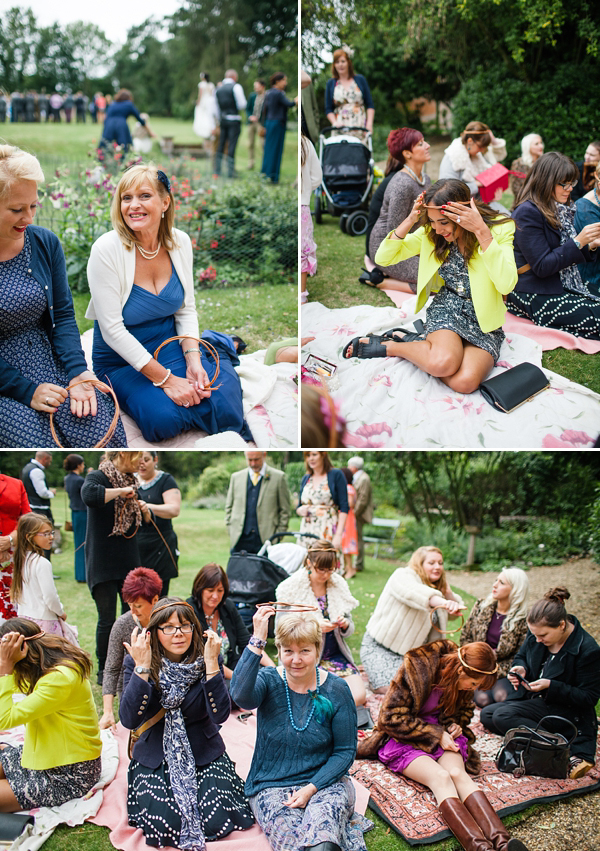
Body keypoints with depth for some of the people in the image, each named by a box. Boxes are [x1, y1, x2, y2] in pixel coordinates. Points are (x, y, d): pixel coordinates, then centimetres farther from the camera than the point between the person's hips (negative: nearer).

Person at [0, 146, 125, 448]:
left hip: (51, 362, 4)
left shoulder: (45, 243, 3)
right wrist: (26, 391, -17)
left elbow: (63, 315, 6)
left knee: (104, 436, -17)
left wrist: (77, 373, -10)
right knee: (39, 443, -25)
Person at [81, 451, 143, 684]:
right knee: (107, 619, 0)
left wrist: (139, 507, 6)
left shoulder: (129, 481, 10)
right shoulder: (98, 477, -12)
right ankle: (103, 671, 16)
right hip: (103, 563, -7)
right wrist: (121, 491, -28)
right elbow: (89, 496, -39)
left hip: (128, 561, 7)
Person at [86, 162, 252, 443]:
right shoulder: (107, 249, -20)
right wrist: (165, 379, -23)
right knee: (163, 419, -31)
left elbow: (186, 309, 5)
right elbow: (112, 330, -21)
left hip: (171, 344, 3)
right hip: (122, 360, -3)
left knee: (223, 401, -22)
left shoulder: (180, 242, -5)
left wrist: (193, 359, -13)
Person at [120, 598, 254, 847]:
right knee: (165, 824, -19)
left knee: (216, 821, -16)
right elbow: (129, 720, -21)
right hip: (155, 756, 0)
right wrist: (142, 668, -28)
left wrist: (211, 663, -27)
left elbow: (220, 715, -20)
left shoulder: (206, 659, -9)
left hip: (203, 753, 1)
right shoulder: (136, 662, -11)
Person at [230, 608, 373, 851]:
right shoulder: (269, 681, -6)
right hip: (270, 786, 1)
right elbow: (241, 695, -30)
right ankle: (343, 831, -8)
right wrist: (257, 640, -34)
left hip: (324, 781, -1)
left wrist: (311, 788, -13)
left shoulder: (336, 690, -3)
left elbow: (345, 751, 0)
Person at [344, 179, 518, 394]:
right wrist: (410, 220, -15)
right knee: (443, 363, -36)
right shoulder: (431, 232, -1)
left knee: (464, 382, -31)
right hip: (446, 309, 1)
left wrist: (481, 231, -31)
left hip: (485, 321, 0)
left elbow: (506, 284, -27)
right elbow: (383, 258, -2)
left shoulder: (498, 229, -12)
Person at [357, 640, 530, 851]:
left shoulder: (465, 678, -2)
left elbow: (464, 709, 18)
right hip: (402, 736, -5)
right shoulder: (417, 669, -23)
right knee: (440, 776, -33)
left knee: (457, 772, -28)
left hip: (439, 731, 5)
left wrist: (455, 724, -6)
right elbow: (392, 717, -20)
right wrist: (435, 735, -22)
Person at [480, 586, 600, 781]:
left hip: (565, 710, -9)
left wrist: (550, 686, -28)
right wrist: (520, 669, -11)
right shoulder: (536, 632, -5)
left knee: (502, 716, -26)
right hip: (532, 700, 9)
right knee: (487, 714, -4)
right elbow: (521, 656, 14)